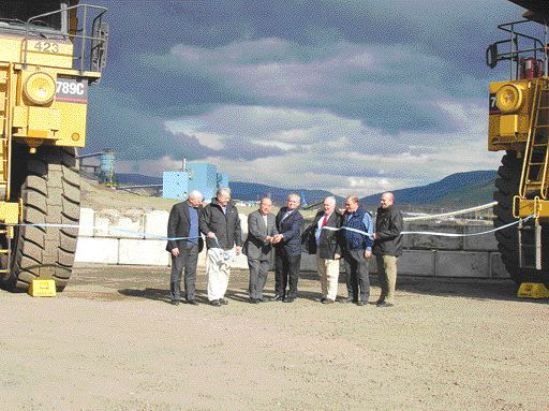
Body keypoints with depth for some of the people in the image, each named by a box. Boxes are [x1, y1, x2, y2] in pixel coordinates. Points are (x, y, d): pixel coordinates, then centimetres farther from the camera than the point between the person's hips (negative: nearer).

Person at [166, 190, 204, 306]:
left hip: (194, 246, 5)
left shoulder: (199, 208, 10)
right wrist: (173, 246, -14)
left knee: (191, 272, 7)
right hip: (180, 246, -5)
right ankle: (175, 297, 10)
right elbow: (171, 228, -9)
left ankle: (190, 296, 13)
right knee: (177, 271, 3)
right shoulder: (178, 208, -7)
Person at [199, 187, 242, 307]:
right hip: (215, 245, -5)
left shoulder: (233, 209, 17)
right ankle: (213, 297, -5)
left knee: (225, 270, 8)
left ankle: (221, 295, 16)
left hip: (228, 246, 5)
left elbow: (237, 227, 19)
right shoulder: (209, 208, 2)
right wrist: (208, 232, -19)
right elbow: (202, 222, -1)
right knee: (214, 270, -8)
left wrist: (238, 243, 15)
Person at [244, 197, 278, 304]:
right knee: (255, 272, -8)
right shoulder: (253, 216, -7)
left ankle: (258, 294, 16)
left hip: (266, 250, 6)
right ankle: (253, 296, 0)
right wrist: (266, 238, -26)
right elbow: (254, 231, -17)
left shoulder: (272, 217, 14)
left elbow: (274, 230, 9)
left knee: (263, 272, 6)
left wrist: (275, 236, -14)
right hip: (254, 249, -6)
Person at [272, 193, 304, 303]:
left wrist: (282, 236, -39)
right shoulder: (282, 210, 10)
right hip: (279, 247, 6)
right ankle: (279, 293, 21)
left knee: (292, 273, 2)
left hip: (292, 248, -6)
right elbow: (277, 224, 21)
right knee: (279, 271, 12)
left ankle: (292, 294, 12)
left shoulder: (298, 217, -11)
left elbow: (293, 231, -23)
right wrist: (275, 236, 8)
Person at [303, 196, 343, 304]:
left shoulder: (338, 217, -10)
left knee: (331, 275, -4)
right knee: (322, 274, 14)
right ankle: (324, 294, 23)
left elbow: (340, 235, -13)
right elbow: (312, 228, 18)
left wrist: (338, 251, -17)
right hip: (319, 249, 8)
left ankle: (331, 297, 2)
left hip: (331, 250, -8)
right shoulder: (319, 215, 13)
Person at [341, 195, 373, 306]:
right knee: (349, 274, 10)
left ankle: (364, 297, 1)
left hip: (360, 250, -7)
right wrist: (342, 248, 20)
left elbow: (369, 233, -7)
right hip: (347, 250, 7)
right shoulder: (345, 215, 15)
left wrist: (368, 248, -12)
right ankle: (352, 296, 19)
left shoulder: (364, 215, -6)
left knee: (362, 274, -4)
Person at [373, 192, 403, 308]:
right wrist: (375, 236, 13)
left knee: (389, 274, -5)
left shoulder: (395, 213, -12)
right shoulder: (380, 211, 16)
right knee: (381, 274, 14)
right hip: (379, 248, 9)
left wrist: (379, 235, -16)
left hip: (390, 250, -9)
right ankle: (383, 296, 24)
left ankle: (389, 299, -1)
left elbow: (396, 231, -19)